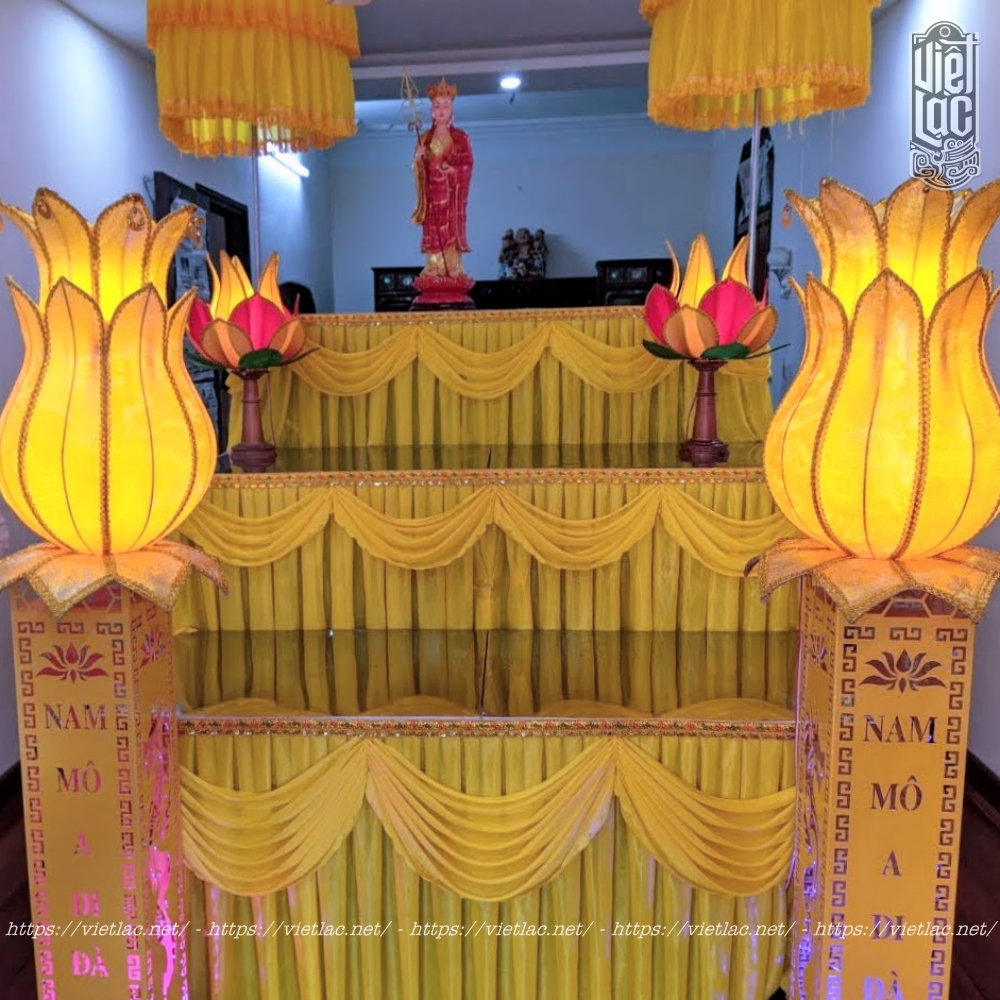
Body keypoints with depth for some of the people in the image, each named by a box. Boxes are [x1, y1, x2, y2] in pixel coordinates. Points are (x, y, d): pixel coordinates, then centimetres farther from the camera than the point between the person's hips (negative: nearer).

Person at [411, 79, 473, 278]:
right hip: (432, 194, 2)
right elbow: (419, 169, 9)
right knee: (433, 235, -4)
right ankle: (434, 274, -5)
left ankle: (454, 273, -7)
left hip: (453, 194, -2)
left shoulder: (461, 137, 6)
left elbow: (468, 166, 0)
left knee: (452, 233, -7)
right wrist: (419, 159, -12)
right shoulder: (424, 138, 12)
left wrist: (453, 170, -17)